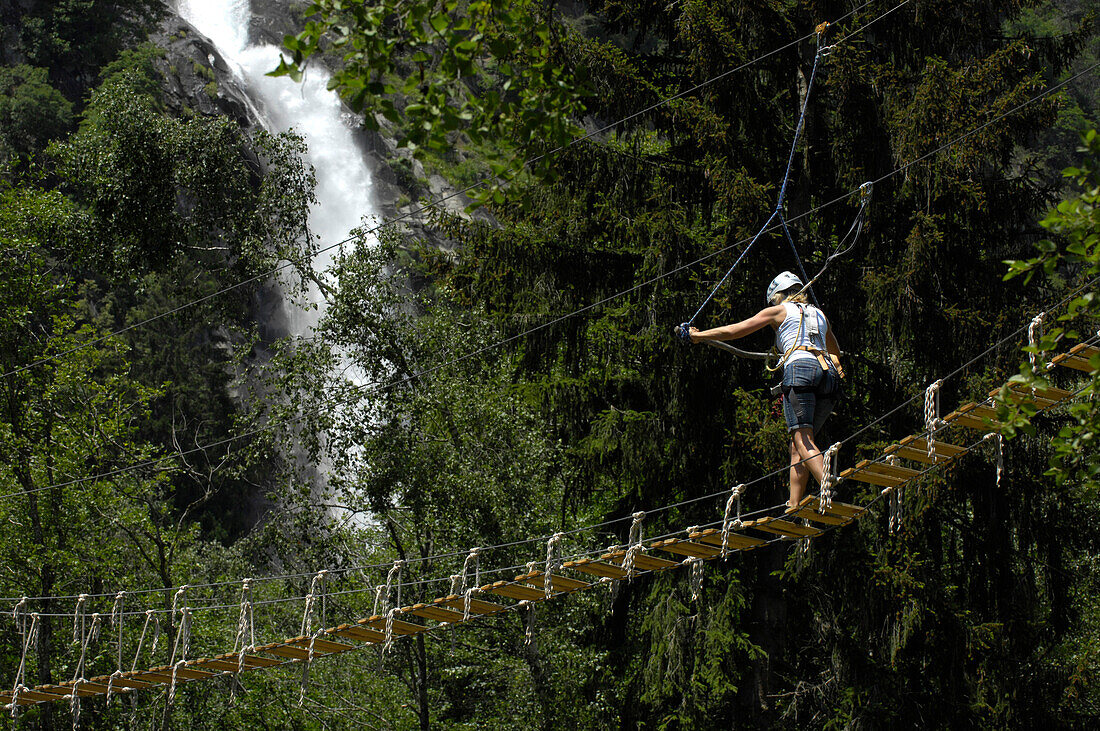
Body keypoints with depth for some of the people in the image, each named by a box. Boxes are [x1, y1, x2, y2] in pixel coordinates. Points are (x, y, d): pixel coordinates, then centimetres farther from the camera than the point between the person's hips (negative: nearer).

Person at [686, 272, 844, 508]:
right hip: (829, 374, 6)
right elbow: (836, 352, 48)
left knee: (803, 440, -15)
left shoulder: (779, 311, 16)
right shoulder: (819, 314, 30)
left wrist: (698, 335, 29)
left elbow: (734, 331, 17)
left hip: (800, 367, -6)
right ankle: (793, 505, -5)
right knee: (798, 445, 6)